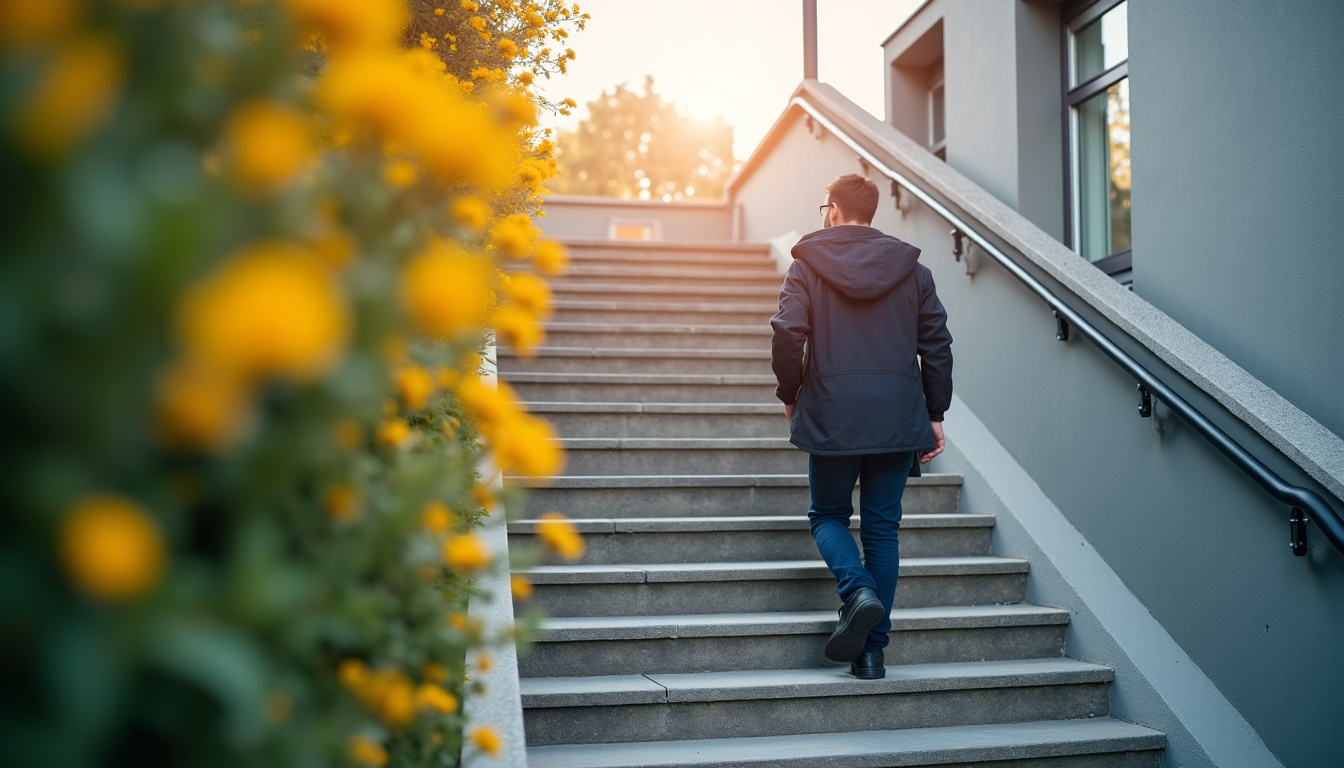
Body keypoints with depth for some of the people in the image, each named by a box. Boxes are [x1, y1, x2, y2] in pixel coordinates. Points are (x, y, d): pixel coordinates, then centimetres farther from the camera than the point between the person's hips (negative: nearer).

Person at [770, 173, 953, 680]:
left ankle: (858, 589, -13)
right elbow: (937, 346, 7)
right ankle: (872, 651, 9)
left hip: (831, 415, -2)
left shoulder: (807, 264, 1)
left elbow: (787, 335, -8)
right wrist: (935, 414, 14)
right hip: (898, 418, 3)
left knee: (828, 514, 16)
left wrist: (790, 396, 7)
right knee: (882, 527, 10)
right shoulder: (912, 269, 10)